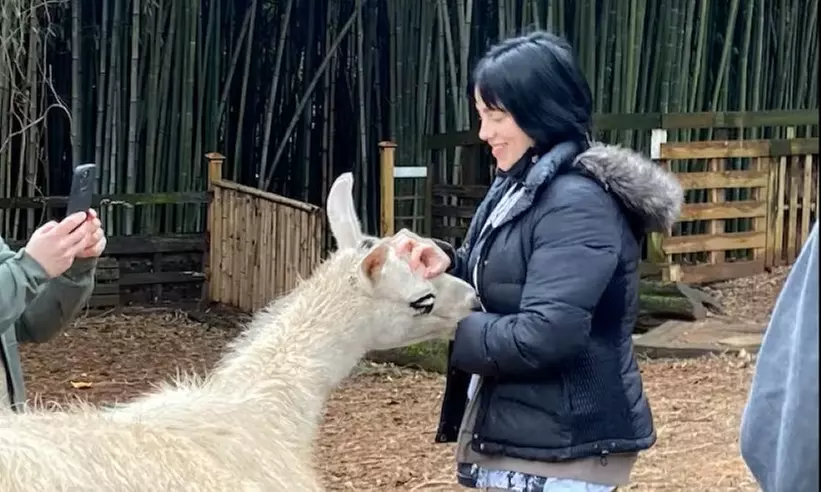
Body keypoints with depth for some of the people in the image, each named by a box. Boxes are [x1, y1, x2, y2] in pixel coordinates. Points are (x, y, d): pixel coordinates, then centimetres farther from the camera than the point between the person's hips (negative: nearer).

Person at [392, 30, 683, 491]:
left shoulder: (577, 203, -20)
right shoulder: (521, 186, 11)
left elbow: (542, 336, -27)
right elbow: (494, 283, 19)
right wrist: (448, 264, -2)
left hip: (561, 449, -10)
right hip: (515, 433, 10)